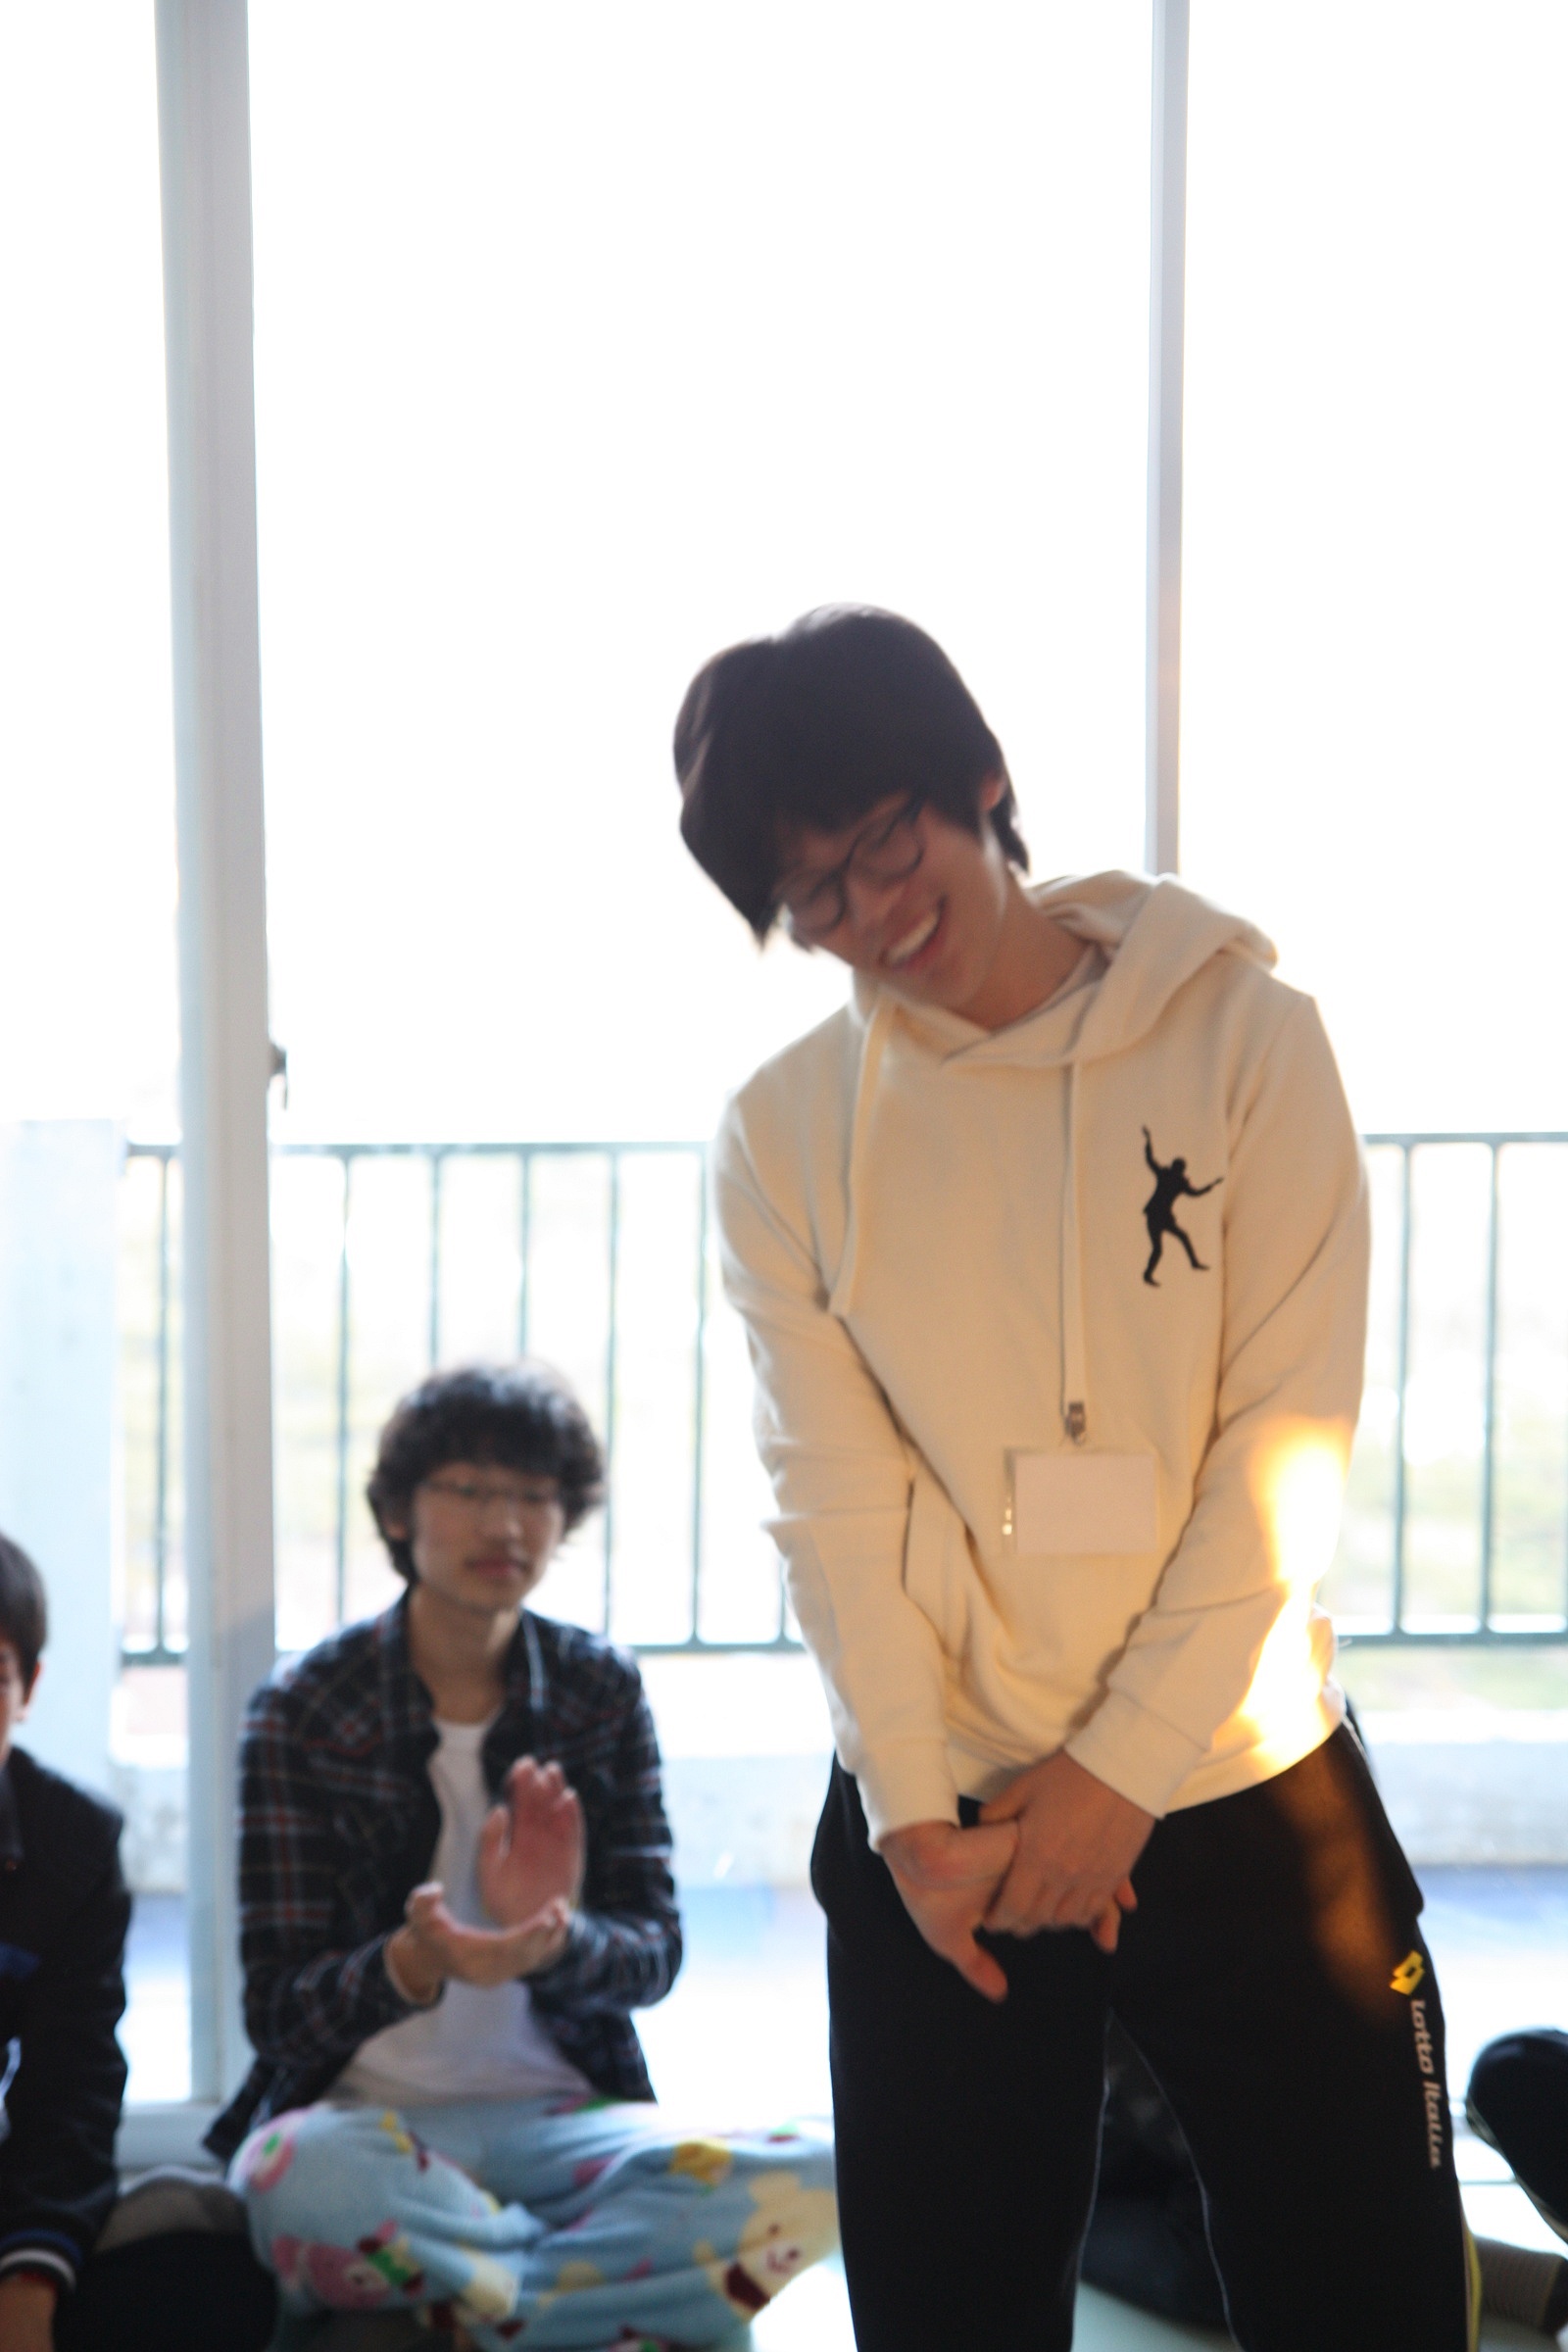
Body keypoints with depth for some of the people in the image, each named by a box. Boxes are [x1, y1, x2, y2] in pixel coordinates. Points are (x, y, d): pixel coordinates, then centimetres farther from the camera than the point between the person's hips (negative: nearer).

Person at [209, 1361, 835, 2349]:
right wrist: (413, 1964, -30)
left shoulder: (601, 1688, 5)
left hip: (557, 2115, 2)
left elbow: (654, 1953, 0)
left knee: (812, 2185, -26)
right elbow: (278, 2009, -8)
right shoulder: (304, 1709, -3)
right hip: (362, 2109, -2)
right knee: (302, 2173, -39)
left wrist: (553, 1938, -25)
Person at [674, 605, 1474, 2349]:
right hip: (933, 1822, 2)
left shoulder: (1242, 1035, -5)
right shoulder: (782, 1132, 1)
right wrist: (917, 1809, -12)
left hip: (1251, 1802, -1)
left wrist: (1121, 1767, -12)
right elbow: (832, 1496, -4)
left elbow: (1287, 1440, -9)